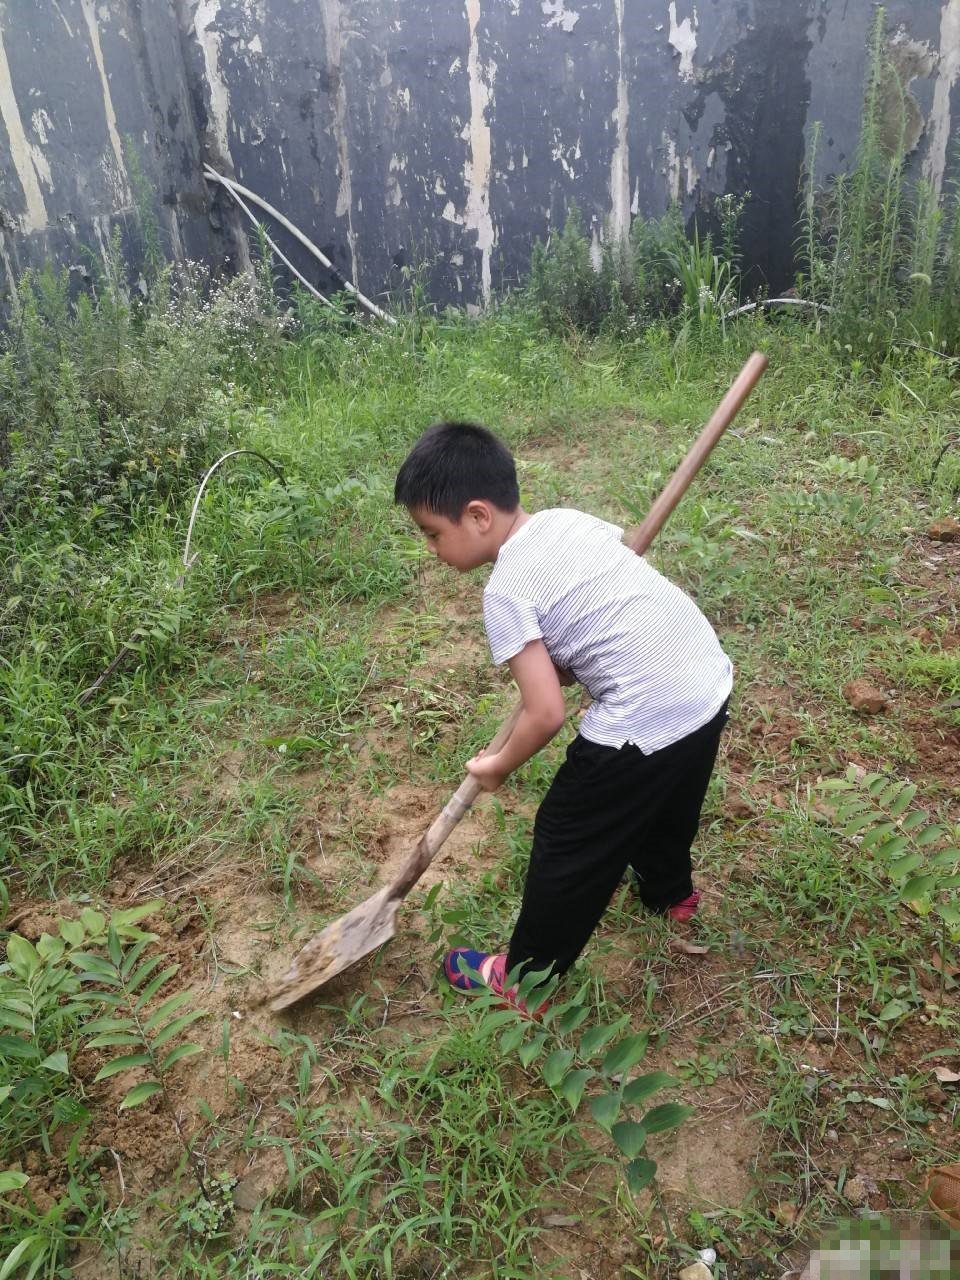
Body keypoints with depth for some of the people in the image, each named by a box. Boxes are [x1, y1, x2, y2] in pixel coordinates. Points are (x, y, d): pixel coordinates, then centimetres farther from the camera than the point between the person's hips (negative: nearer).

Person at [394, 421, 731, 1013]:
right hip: (710, 683, 8)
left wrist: (499, 766, 2)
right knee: (667, 801, 34)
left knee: (570, 845, 11)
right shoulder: (568, 517, 6)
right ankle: (671, 892, 62)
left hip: (644, 724, -8)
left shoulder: (506, 590, -15)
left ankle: (525, 979, 30)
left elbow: (546, 715, -17)